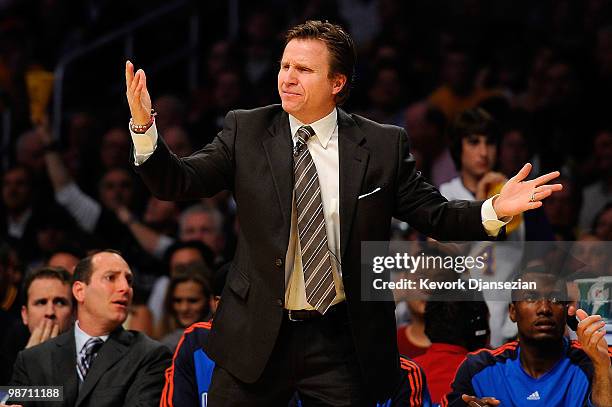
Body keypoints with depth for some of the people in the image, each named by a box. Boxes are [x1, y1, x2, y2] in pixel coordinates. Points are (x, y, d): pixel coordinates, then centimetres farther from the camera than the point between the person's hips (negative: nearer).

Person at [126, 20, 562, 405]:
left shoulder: (383, 146, 1)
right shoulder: (246, 131, 3)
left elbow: (434, 214, 2)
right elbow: (178, 182, -2)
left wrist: (494, 211, -16)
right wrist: (144, 124, -19)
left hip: (343, 344, -1)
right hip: (257, 338, 1)